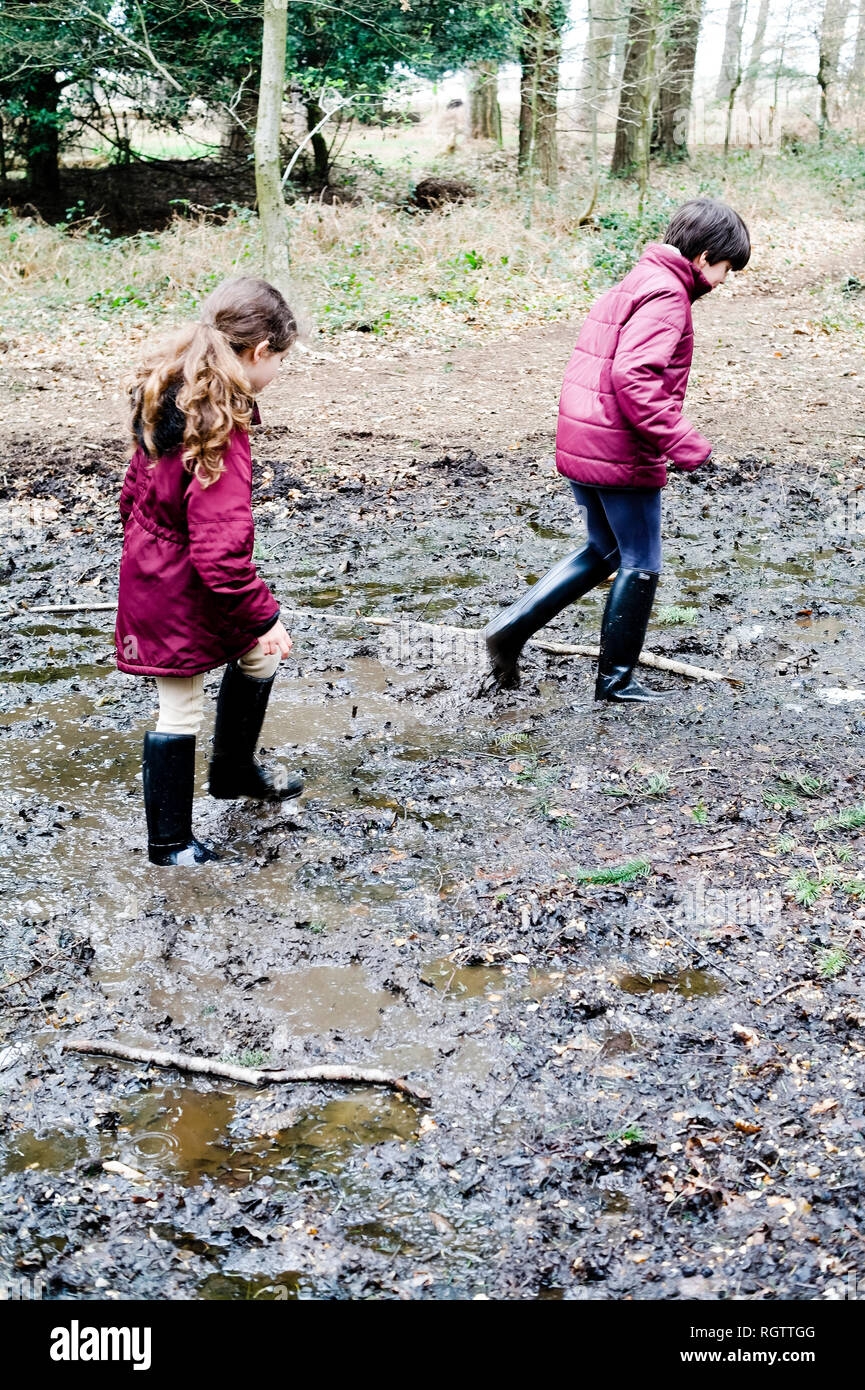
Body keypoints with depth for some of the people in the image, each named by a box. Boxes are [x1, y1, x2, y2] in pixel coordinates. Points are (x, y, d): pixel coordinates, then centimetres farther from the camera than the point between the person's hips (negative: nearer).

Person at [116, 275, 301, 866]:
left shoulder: (170, 396, -2)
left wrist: (143, 536, 27)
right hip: (178, 590, -9)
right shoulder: (220, 431, -30)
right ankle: (169, 843, 23)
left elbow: (136, 488, 12)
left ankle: (235, 770, 45)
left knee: (258, 657, 25)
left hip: (156, 563, 9)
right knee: (182, 710, 6)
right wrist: (264, 616, -20)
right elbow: (220, 548, -32)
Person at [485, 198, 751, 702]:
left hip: (582, 446, 10)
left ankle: (513, 626, 16)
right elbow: (634, 376, -28)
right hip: (622, 454, -10)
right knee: (641, 565, 6)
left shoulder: (638, 282, 16)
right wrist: (681, 440, -25)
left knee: (605, 550, 23)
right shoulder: (667, 294, -15)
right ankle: (617, 679, 18)